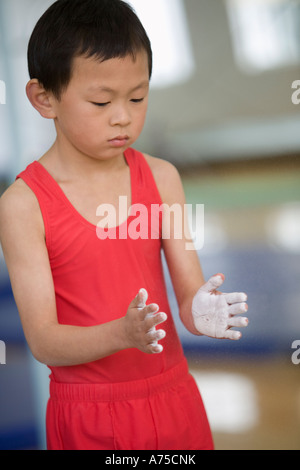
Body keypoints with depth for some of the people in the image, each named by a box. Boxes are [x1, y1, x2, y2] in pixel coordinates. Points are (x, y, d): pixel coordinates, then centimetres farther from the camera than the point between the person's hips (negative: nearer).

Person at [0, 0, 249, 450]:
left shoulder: (161, 177, -2)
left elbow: (189, 290, -2)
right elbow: (42, 341, -15)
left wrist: (198, 311, -26)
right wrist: (122, 333, -33)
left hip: (173, 397, 4)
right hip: (87, 416, -3)